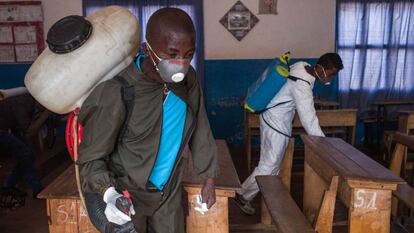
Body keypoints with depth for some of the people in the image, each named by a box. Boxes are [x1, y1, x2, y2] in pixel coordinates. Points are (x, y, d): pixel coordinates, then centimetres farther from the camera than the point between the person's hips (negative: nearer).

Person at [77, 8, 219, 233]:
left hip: (168, 190, 5)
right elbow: (91, 156, -18)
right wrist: (108, 193, -35)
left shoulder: (188, 79, -10)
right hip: (125, 194, -4)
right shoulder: (116, 92, -26)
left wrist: (209, 178, 7)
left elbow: (200, 130, 2)